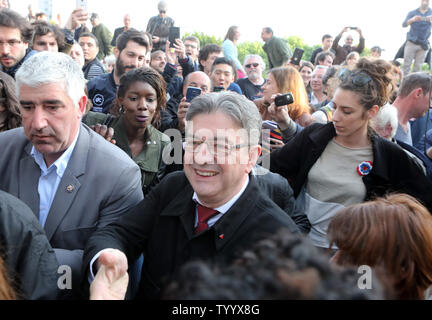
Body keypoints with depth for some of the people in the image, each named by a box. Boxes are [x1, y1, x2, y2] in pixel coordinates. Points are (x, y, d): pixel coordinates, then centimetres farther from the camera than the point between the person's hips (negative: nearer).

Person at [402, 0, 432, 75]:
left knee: (417, 68, -1)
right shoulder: (412, 13, 4)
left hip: (423, 45, 1)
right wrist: (412, 20, -29)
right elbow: (404, 24, -8)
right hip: (411, 43, -1)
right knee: (406, 65, -5)